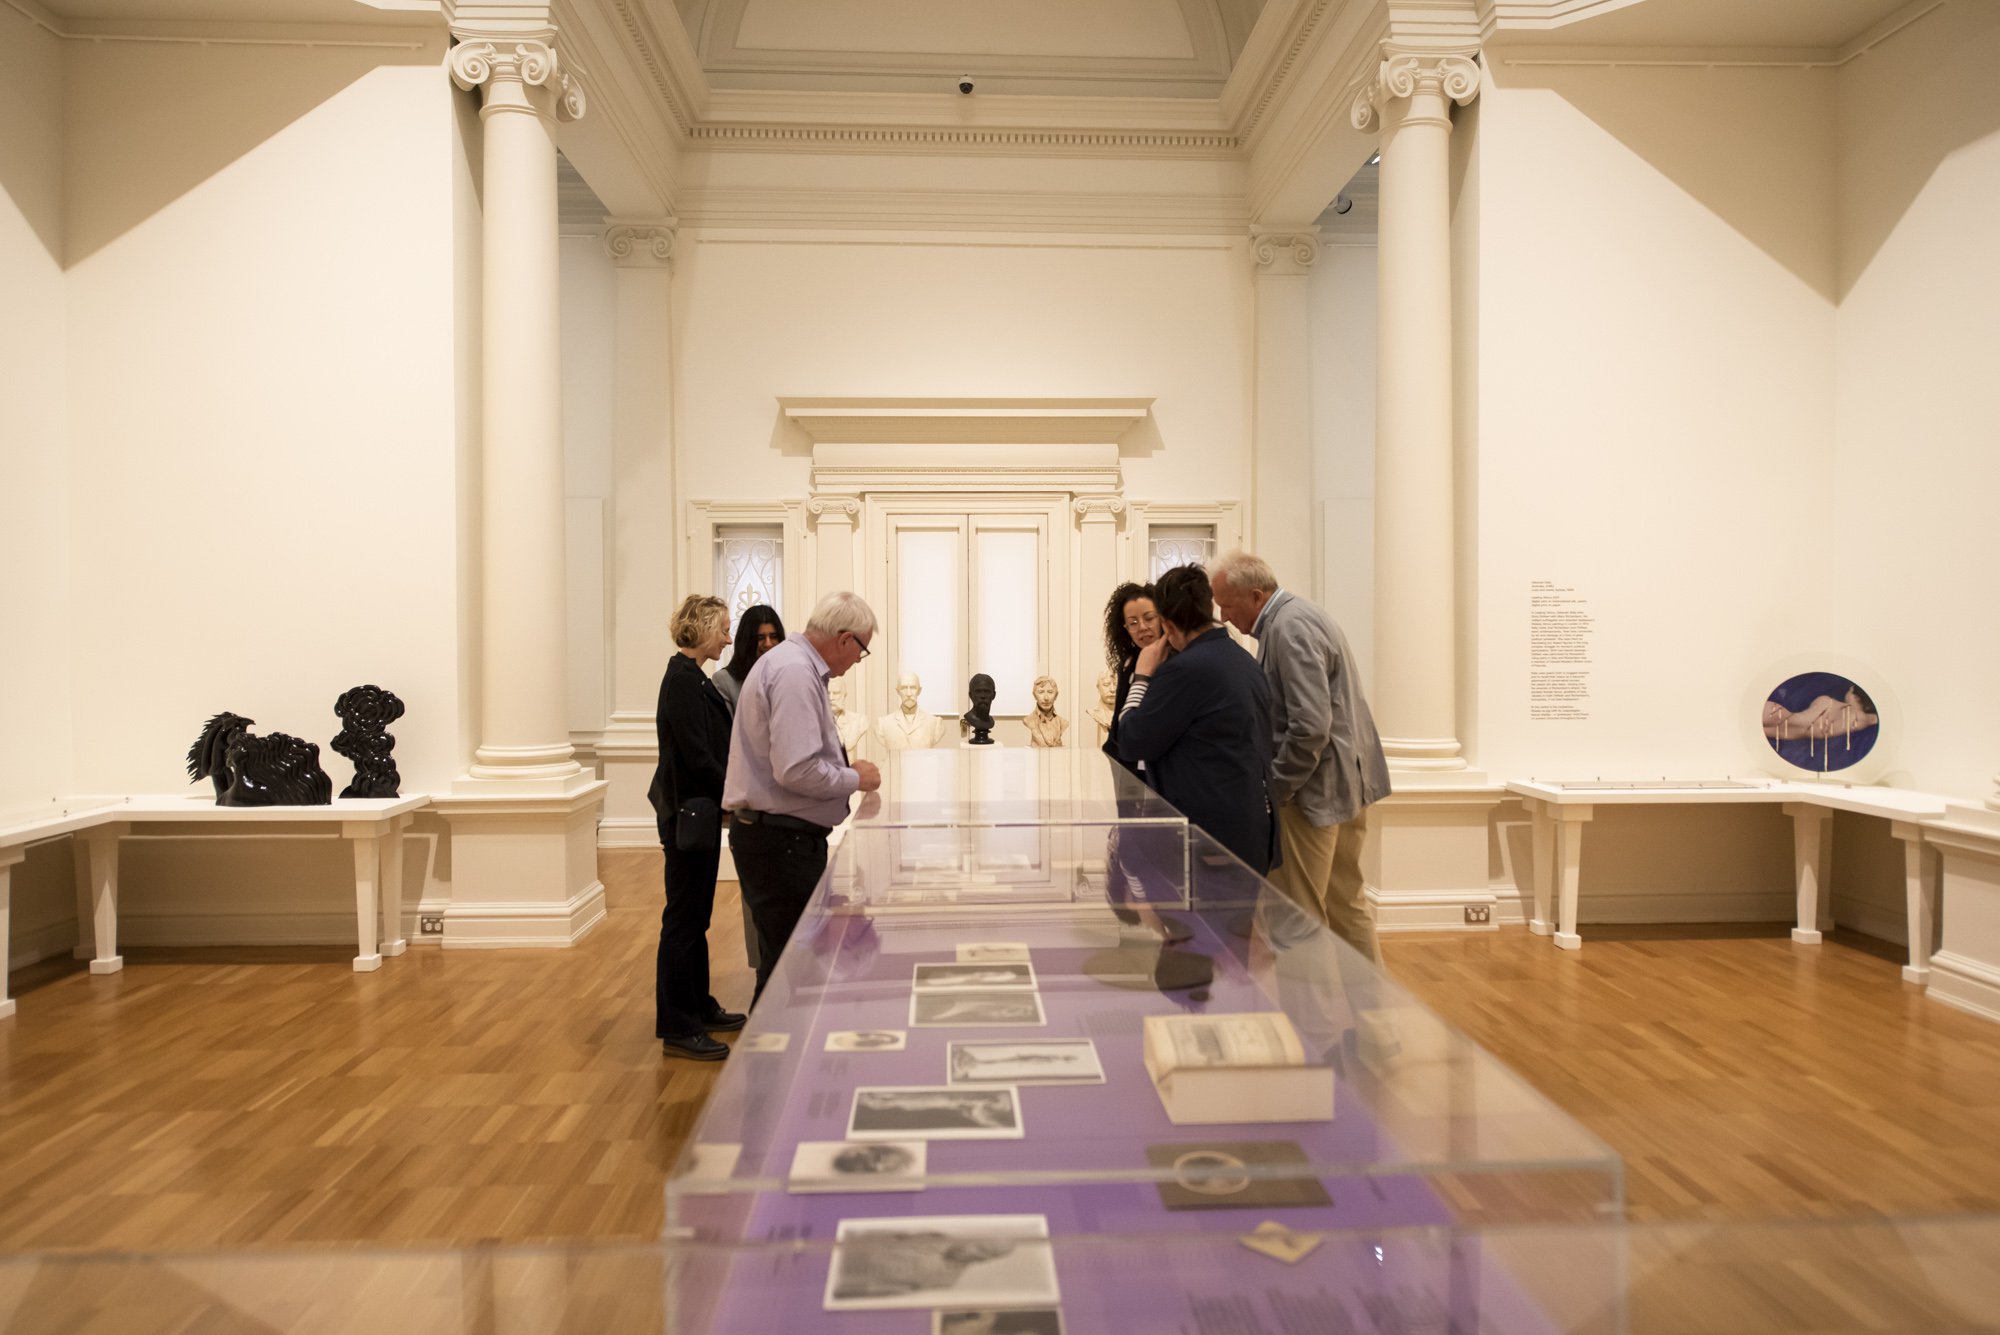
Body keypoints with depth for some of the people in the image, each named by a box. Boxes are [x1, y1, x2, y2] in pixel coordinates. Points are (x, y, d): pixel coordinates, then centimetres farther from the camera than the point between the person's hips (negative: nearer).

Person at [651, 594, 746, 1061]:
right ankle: (677, 1028, 6)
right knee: (683, 919, -2)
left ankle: (699, 1008, 29)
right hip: (689, 815, -10)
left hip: (700, 814, 10)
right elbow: (698, 757, -22)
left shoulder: (692, 678, 13)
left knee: (694, 917, 17)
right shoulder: (683, 681, -17)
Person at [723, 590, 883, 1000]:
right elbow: (796, 771, -26)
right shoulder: (796, 673, -18)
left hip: (782, 836, 11)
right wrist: (855, 779, -11)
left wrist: (844, 768, 14)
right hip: (782, 839, -11)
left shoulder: (793, 663, 16)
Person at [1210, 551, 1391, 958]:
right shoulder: (1295, 616, 12)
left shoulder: (1290, 628, -19)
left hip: (1317, 789, -10)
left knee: (1299, 916, 0)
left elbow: (1310, 728, -26)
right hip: (1348, 784, 10)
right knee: (1345, 901, 19)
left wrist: (1276, 788, -15)